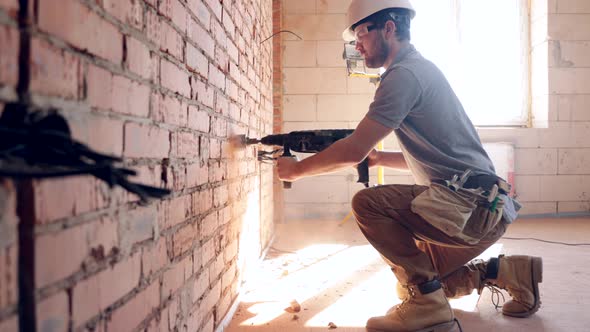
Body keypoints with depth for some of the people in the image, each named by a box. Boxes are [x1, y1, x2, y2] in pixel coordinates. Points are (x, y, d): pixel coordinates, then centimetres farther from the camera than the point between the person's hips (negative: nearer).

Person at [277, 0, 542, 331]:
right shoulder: (421, 68, 17)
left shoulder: (405, 74, -15)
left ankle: (426, 304, -11)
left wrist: (296, 169, -5)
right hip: (485, 209, 10)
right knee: (428, 279, 22)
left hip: (474, 206, -10)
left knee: (367, 203, -19)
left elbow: (353, 151, -19)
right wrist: (378, 158, 11)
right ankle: (510, 271, 20)